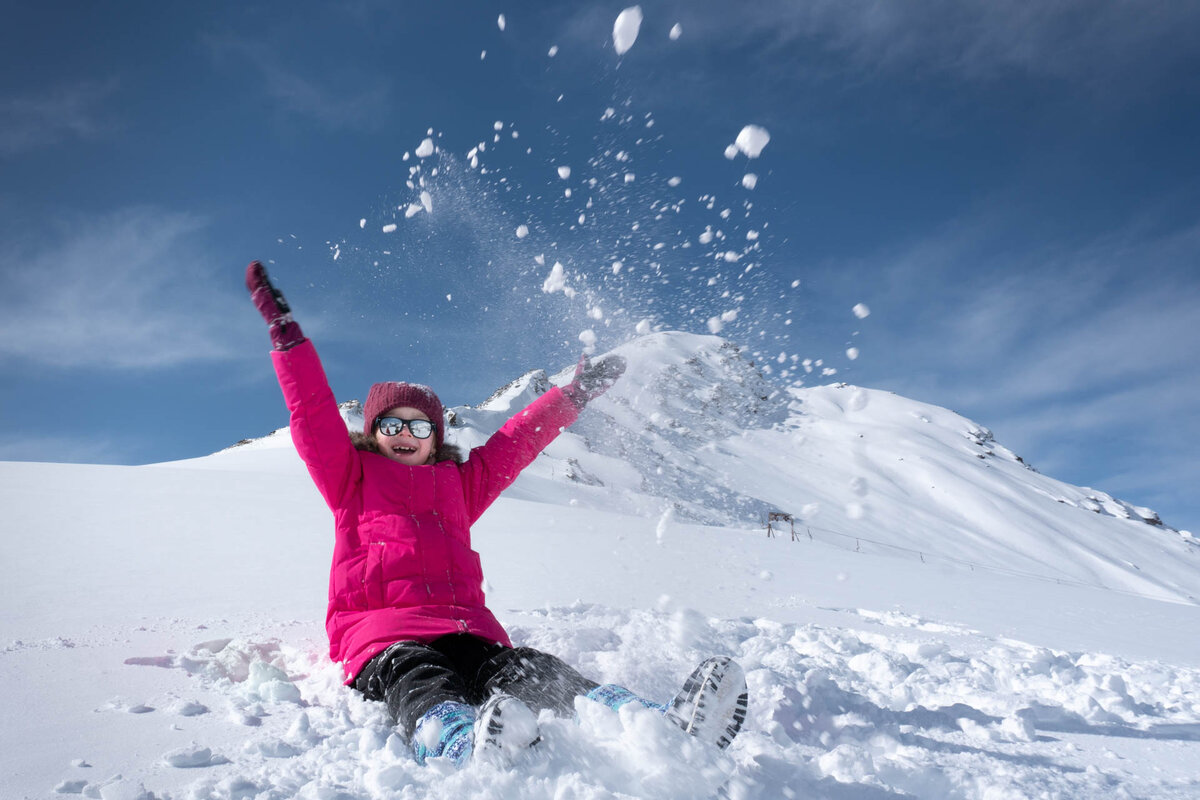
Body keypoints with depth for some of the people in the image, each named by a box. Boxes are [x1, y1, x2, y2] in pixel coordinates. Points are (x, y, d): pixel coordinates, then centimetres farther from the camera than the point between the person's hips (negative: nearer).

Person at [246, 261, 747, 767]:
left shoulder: (459, 482, 28)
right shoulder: (351, 479, 20)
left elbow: (515, 443, 32)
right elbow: (313, 415, 13)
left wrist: (572, 395, 35)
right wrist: (284, 328, 10)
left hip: (463, 627, 2)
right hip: (380, 632, -1)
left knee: (533, 674, -27)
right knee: (421, 684, -36)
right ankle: (471, 751, -70)